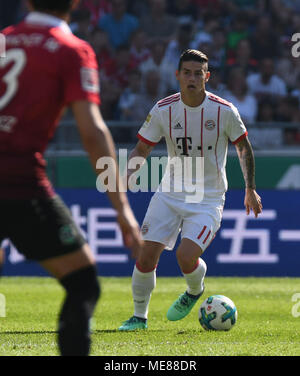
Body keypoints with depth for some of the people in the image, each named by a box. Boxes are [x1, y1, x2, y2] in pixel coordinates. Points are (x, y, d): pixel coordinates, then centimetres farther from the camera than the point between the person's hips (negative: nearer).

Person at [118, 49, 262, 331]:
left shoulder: (224, 111, -11)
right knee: (147, 254, -9)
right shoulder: (163, 110, -6)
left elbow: (243, 147, 5)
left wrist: (250, 189, 6)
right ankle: (139, 316, 11)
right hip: (170, 194, 3)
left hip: (208, 200, -2)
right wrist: (127, 177, -15)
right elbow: (142, 149, 4)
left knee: (186, 256, -20)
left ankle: (195, 292, 16)